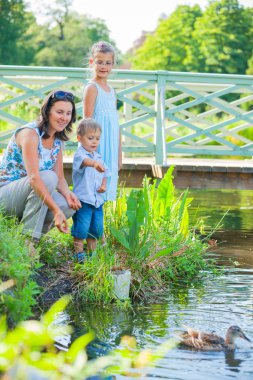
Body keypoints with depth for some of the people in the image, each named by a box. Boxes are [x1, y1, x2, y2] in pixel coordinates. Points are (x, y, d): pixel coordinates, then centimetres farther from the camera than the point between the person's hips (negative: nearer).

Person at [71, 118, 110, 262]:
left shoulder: (99, 157, 14)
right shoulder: (80, 154, -11)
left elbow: (105, 173, 23)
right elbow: (84, 161, -35)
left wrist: (104, 185, 2)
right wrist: (94, 163, -57)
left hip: (97, 200, 7)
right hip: (83, 199, -7)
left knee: (97, 227, 12)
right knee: (81, 227, -8)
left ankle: (93, 250, 26)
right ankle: (79, 251, 4)